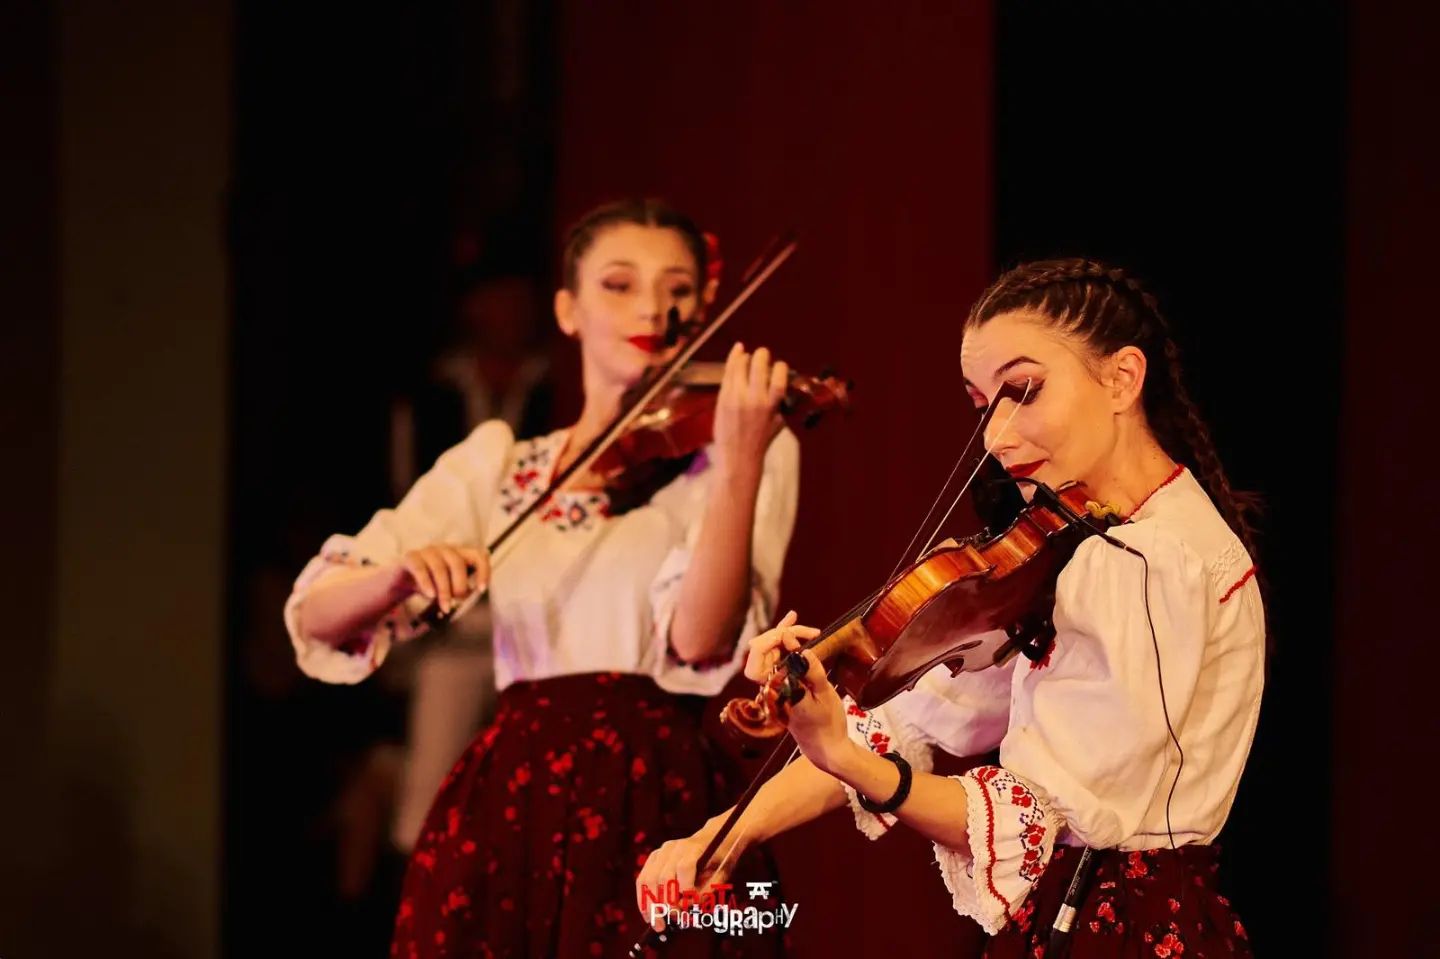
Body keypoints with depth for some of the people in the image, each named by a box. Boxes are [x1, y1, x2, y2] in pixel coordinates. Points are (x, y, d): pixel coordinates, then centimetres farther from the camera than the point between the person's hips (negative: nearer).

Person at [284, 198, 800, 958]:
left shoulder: (750, 447, 4)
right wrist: (398, 577, -16)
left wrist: (738, 466, -25)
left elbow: (699, 643, -12)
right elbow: (318, 618, 5)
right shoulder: (493, 464, 13)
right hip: (504, 816, 3)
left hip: (660, 811, -3)